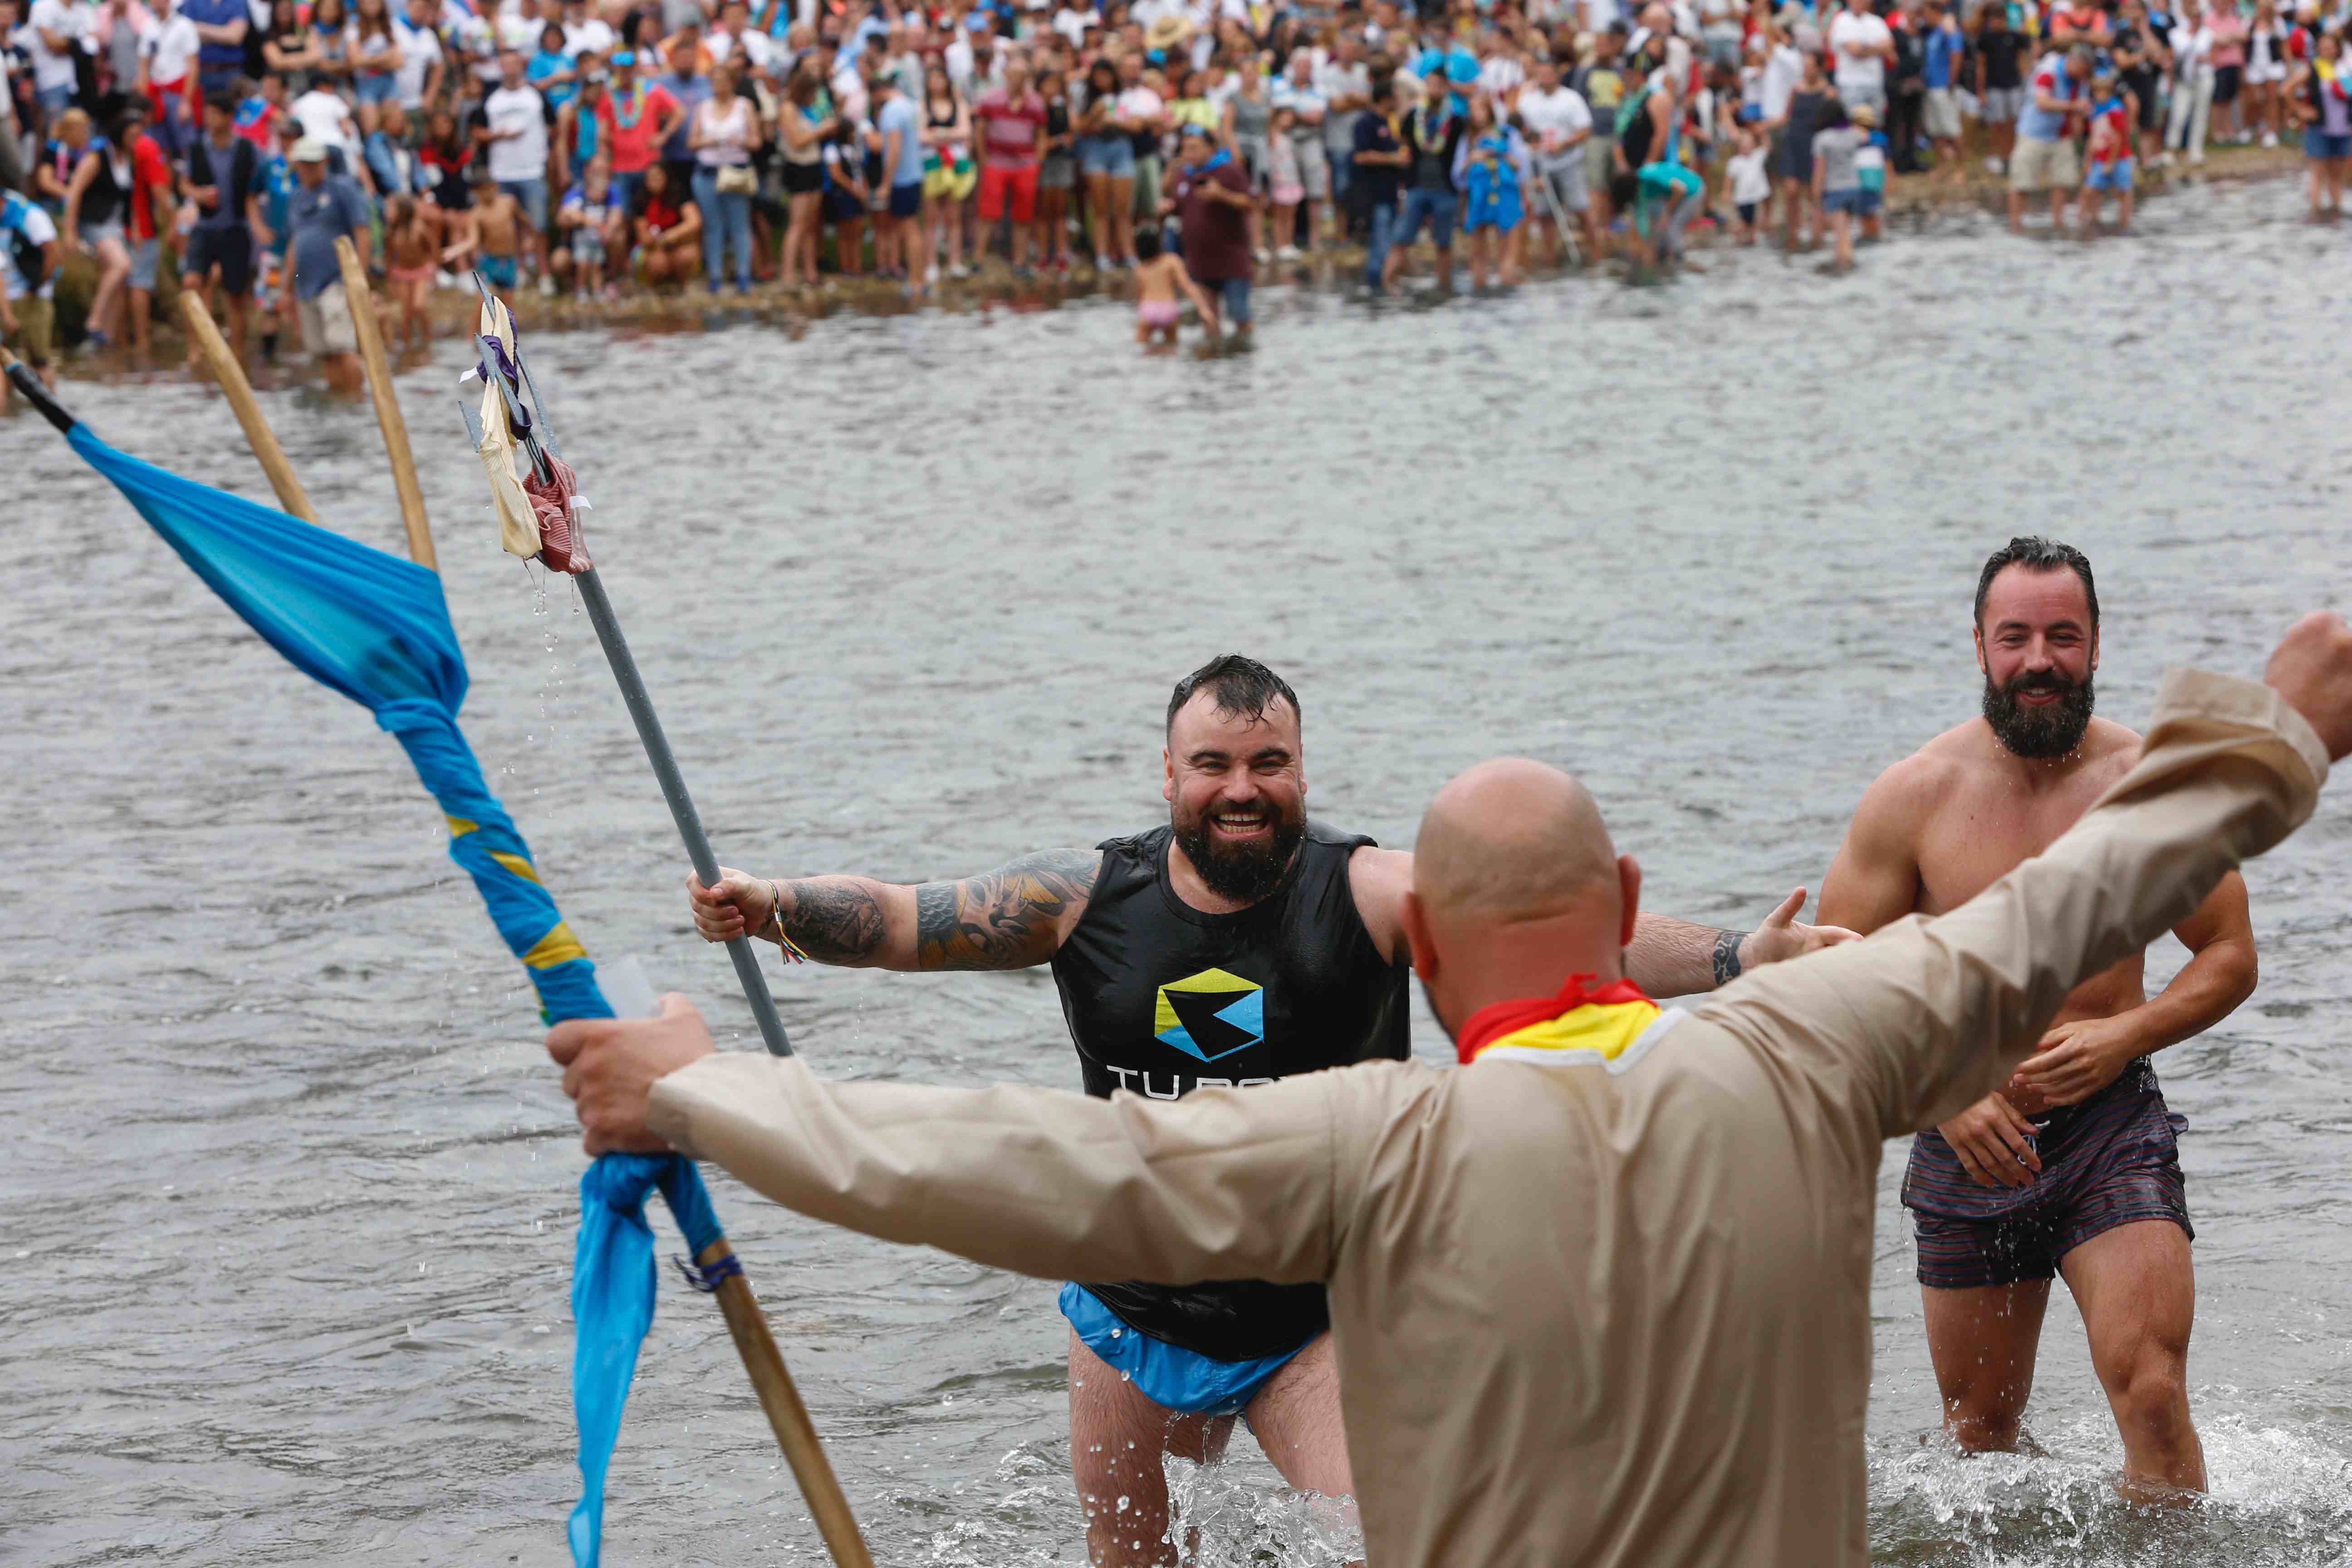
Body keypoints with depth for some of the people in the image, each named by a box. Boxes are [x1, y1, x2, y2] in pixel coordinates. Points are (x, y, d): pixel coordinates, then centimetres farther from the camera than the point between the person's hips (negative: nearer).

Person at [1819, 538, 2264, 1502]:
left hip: (2112, 1129, -1)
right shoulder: (1913, 798, -5)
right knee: (1979, 1439, 14)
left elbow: (2230, 955, 5)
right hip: (1969, 1143, 1)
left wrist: (2124, 1034, -13)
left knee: (2151, 1394, -19)